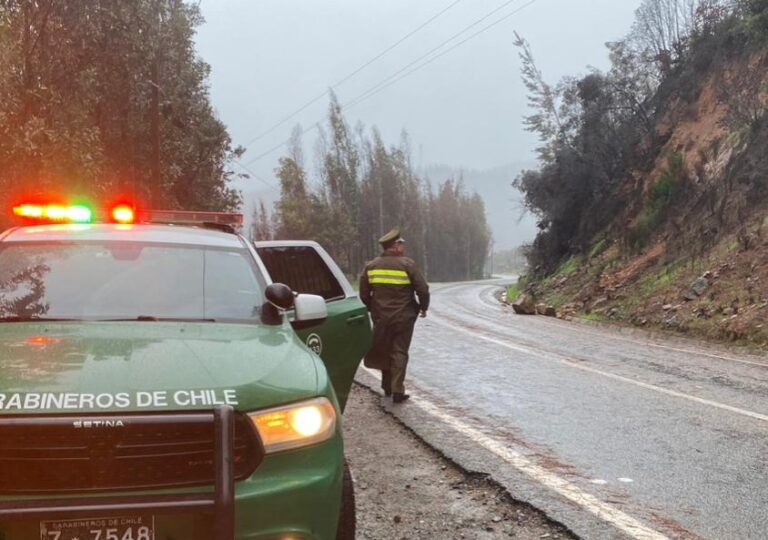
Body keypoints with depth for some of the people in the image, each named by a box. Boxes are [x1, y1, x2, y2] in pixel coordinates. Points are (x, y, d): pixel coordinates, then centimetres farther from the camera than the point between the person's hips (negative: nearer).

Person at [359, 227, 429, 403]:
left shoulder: (371, 266, 2)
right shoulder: (407, 264, -12)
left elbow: (364, 293, 6)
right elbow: (423, 289, -11)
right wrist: (423, 307, 5)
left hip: (381, 317, 4)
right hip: (403, 317, -4)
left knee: (385, 351, 18)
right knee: (399, 353, 2)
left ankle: (387, 387, 26)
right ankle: (397, 391, -1)